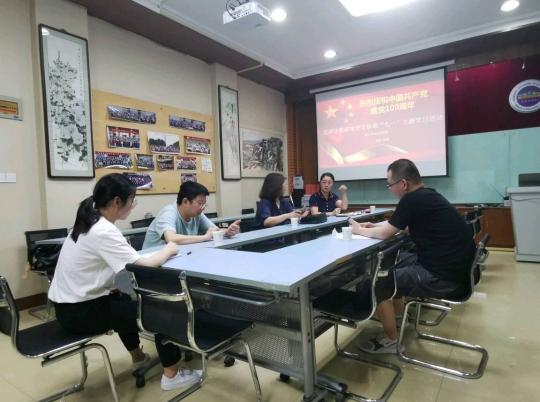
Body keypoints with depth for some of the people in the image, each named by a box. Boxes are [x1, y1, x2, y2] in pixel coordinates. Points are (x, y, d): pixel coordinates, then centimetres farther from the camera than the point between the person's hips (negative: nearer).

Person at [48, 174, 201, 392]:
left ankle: (138, 357, 43)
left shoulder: (90, 223, 5)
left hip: (71, 304, 9)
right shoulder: (104, 232, -24)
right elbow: (142, 267, -28)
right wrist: (168, 250, -12)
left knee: (126, 300, 30)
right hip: (80, 311, -9)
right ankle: (171, 375, 9)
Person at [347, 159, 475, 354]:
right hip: (452, 267, 10)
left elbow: (385, 234, -9)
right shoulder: (427, 195, 9)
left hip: (444, 277, -10)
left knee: (377, 281, -4)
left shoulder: (413, 200, -19)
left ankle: (390, 341, 13)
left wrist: (359, 230, 7)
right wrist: (374, 225, 14)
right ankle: (398, 315, 36)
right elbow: (395, 226, 23)